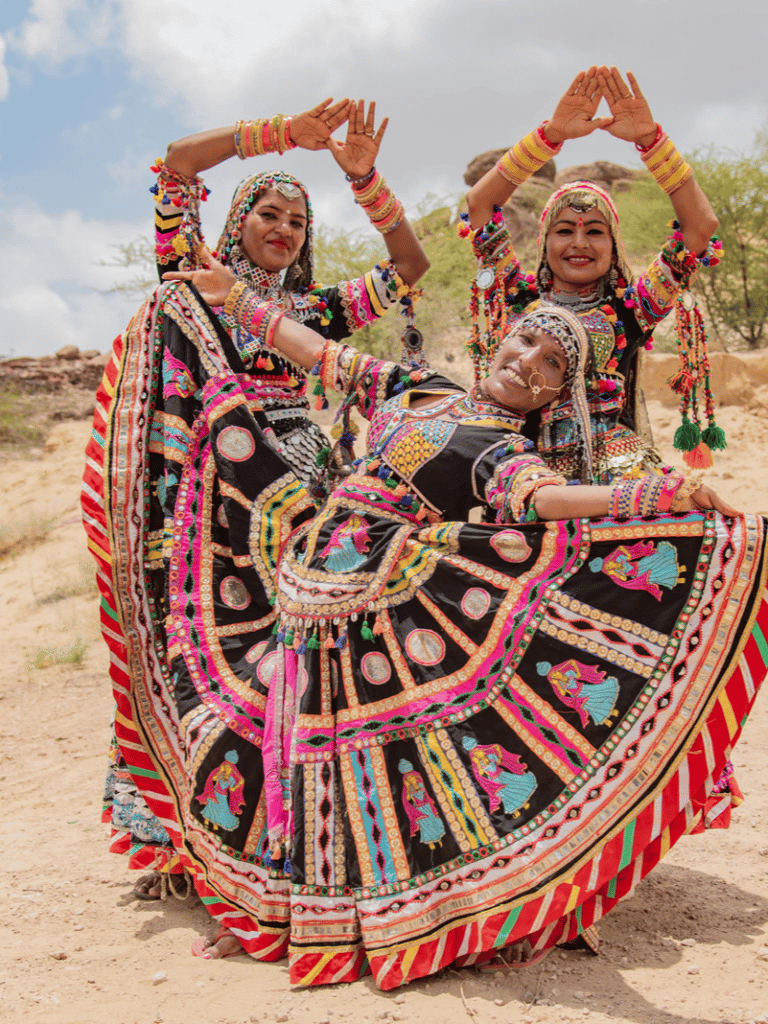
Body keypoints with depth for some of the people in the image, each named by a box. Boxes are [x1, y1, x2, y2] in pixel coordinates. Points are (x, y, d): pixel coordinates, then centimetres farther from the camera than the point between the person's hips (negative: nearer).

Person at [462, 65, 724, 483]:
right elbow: (479, 202, 8)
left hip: (620, 467, 0)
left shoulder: (630, 308, 14)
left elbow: (702, 224, 7)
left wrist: (649, 138, 1)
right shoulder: (520, 302, 15)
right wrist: (551, 134, 1)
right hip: (534, 472, 0)